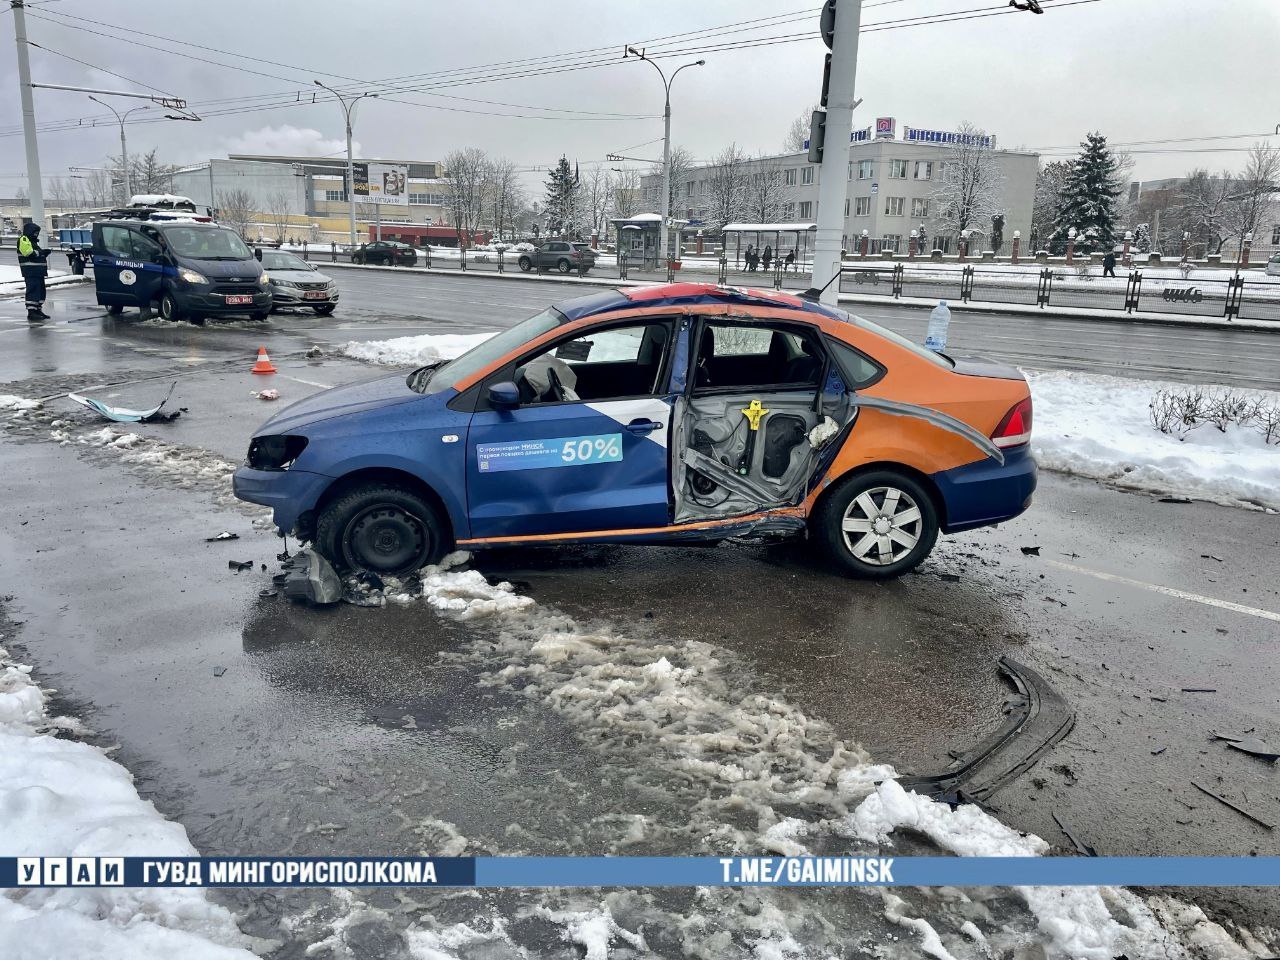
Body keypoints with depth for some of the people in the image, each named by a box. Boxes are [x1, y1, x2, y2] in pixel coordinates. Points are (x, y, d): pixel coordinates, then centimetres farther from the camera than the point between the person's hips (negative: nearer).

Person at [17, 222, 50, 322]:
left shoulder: (33, 241, 22)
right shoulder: (23, 240, -8)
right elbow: (30, 254, -20)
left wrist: (44, 253, 5)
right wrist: (42, 252, -12)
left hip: (38, 271, 10)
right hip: (30, 272, -10)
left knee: (40, 291, 13)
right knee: (33, 291, -13)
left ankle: (38, 310, 21)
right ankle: (31, 312, -15)